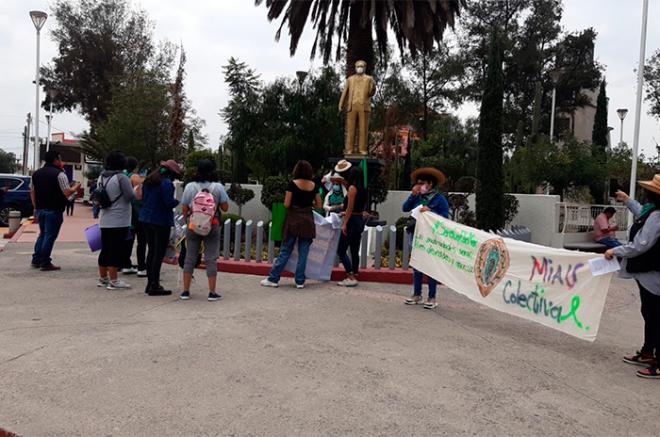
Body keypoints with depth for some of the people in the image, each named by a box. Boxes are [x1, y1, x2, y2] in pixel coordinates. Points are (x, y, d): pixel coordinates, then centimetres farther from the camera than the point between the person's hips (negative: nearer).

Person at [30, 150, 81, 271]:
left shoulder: (36, 173, 13)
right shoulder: (59, 174, -12)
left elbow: (32, 192, 16)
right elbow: (67, 193, -17)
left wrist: (36, 207, 22)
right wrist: (76, 186, 1)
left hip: (40, 209, 7)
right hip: (54, 211, -7)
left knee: (42, 234, 19)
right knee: (50, 236, -1)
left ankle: (36, 260, 21)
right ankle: (45, 263, 1)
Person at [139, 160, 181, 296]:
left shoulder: (148, 181, 11)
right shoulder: (166, 183, -16)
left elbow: (143, 199, 18)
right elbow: (169, 202, -20)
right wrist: (178, 200, -2)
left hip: (146, 219, 8)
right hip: (161, 221, -8)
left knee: (151, 251, 16)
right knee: (159, 253, -2)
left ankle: (150, 283, 22)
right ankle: (154, 286, 0)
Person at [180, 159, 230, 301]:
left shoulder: (190, 187, -1)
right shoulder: (218, 187, -4)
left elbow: (184, 208, 2)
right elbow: (225, 207, -1)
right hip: (212, 226, -1)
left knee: (190, 258, 10)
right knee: (211, 259, 3)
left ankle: (185, 291, 14)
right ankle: (212, 292, 5)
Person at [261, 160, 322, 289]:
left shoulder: (292, 184, -7)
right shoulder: (313, 185, 2)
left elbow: (286, 204, -9)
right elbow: (319, 205, 5)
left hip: (293, 219, -2)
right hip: (308, 220, 2)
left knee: (285, 251, 4)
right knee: (303, 253, 7)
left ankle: (273, 279, 9)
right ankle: (300, 281, 10)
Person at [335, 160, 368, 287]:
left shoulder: (352, 188, -13)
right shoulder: (361, 189, 10)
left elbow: (350, 208, -17)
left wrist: (345, 223, -16)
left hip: (352, 221, -9)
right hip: (360, 220, 9)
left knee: (341, 250, -4)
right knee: (354, 251, 13)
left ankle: (351, 277, -7)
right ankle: (354, 276, 17)